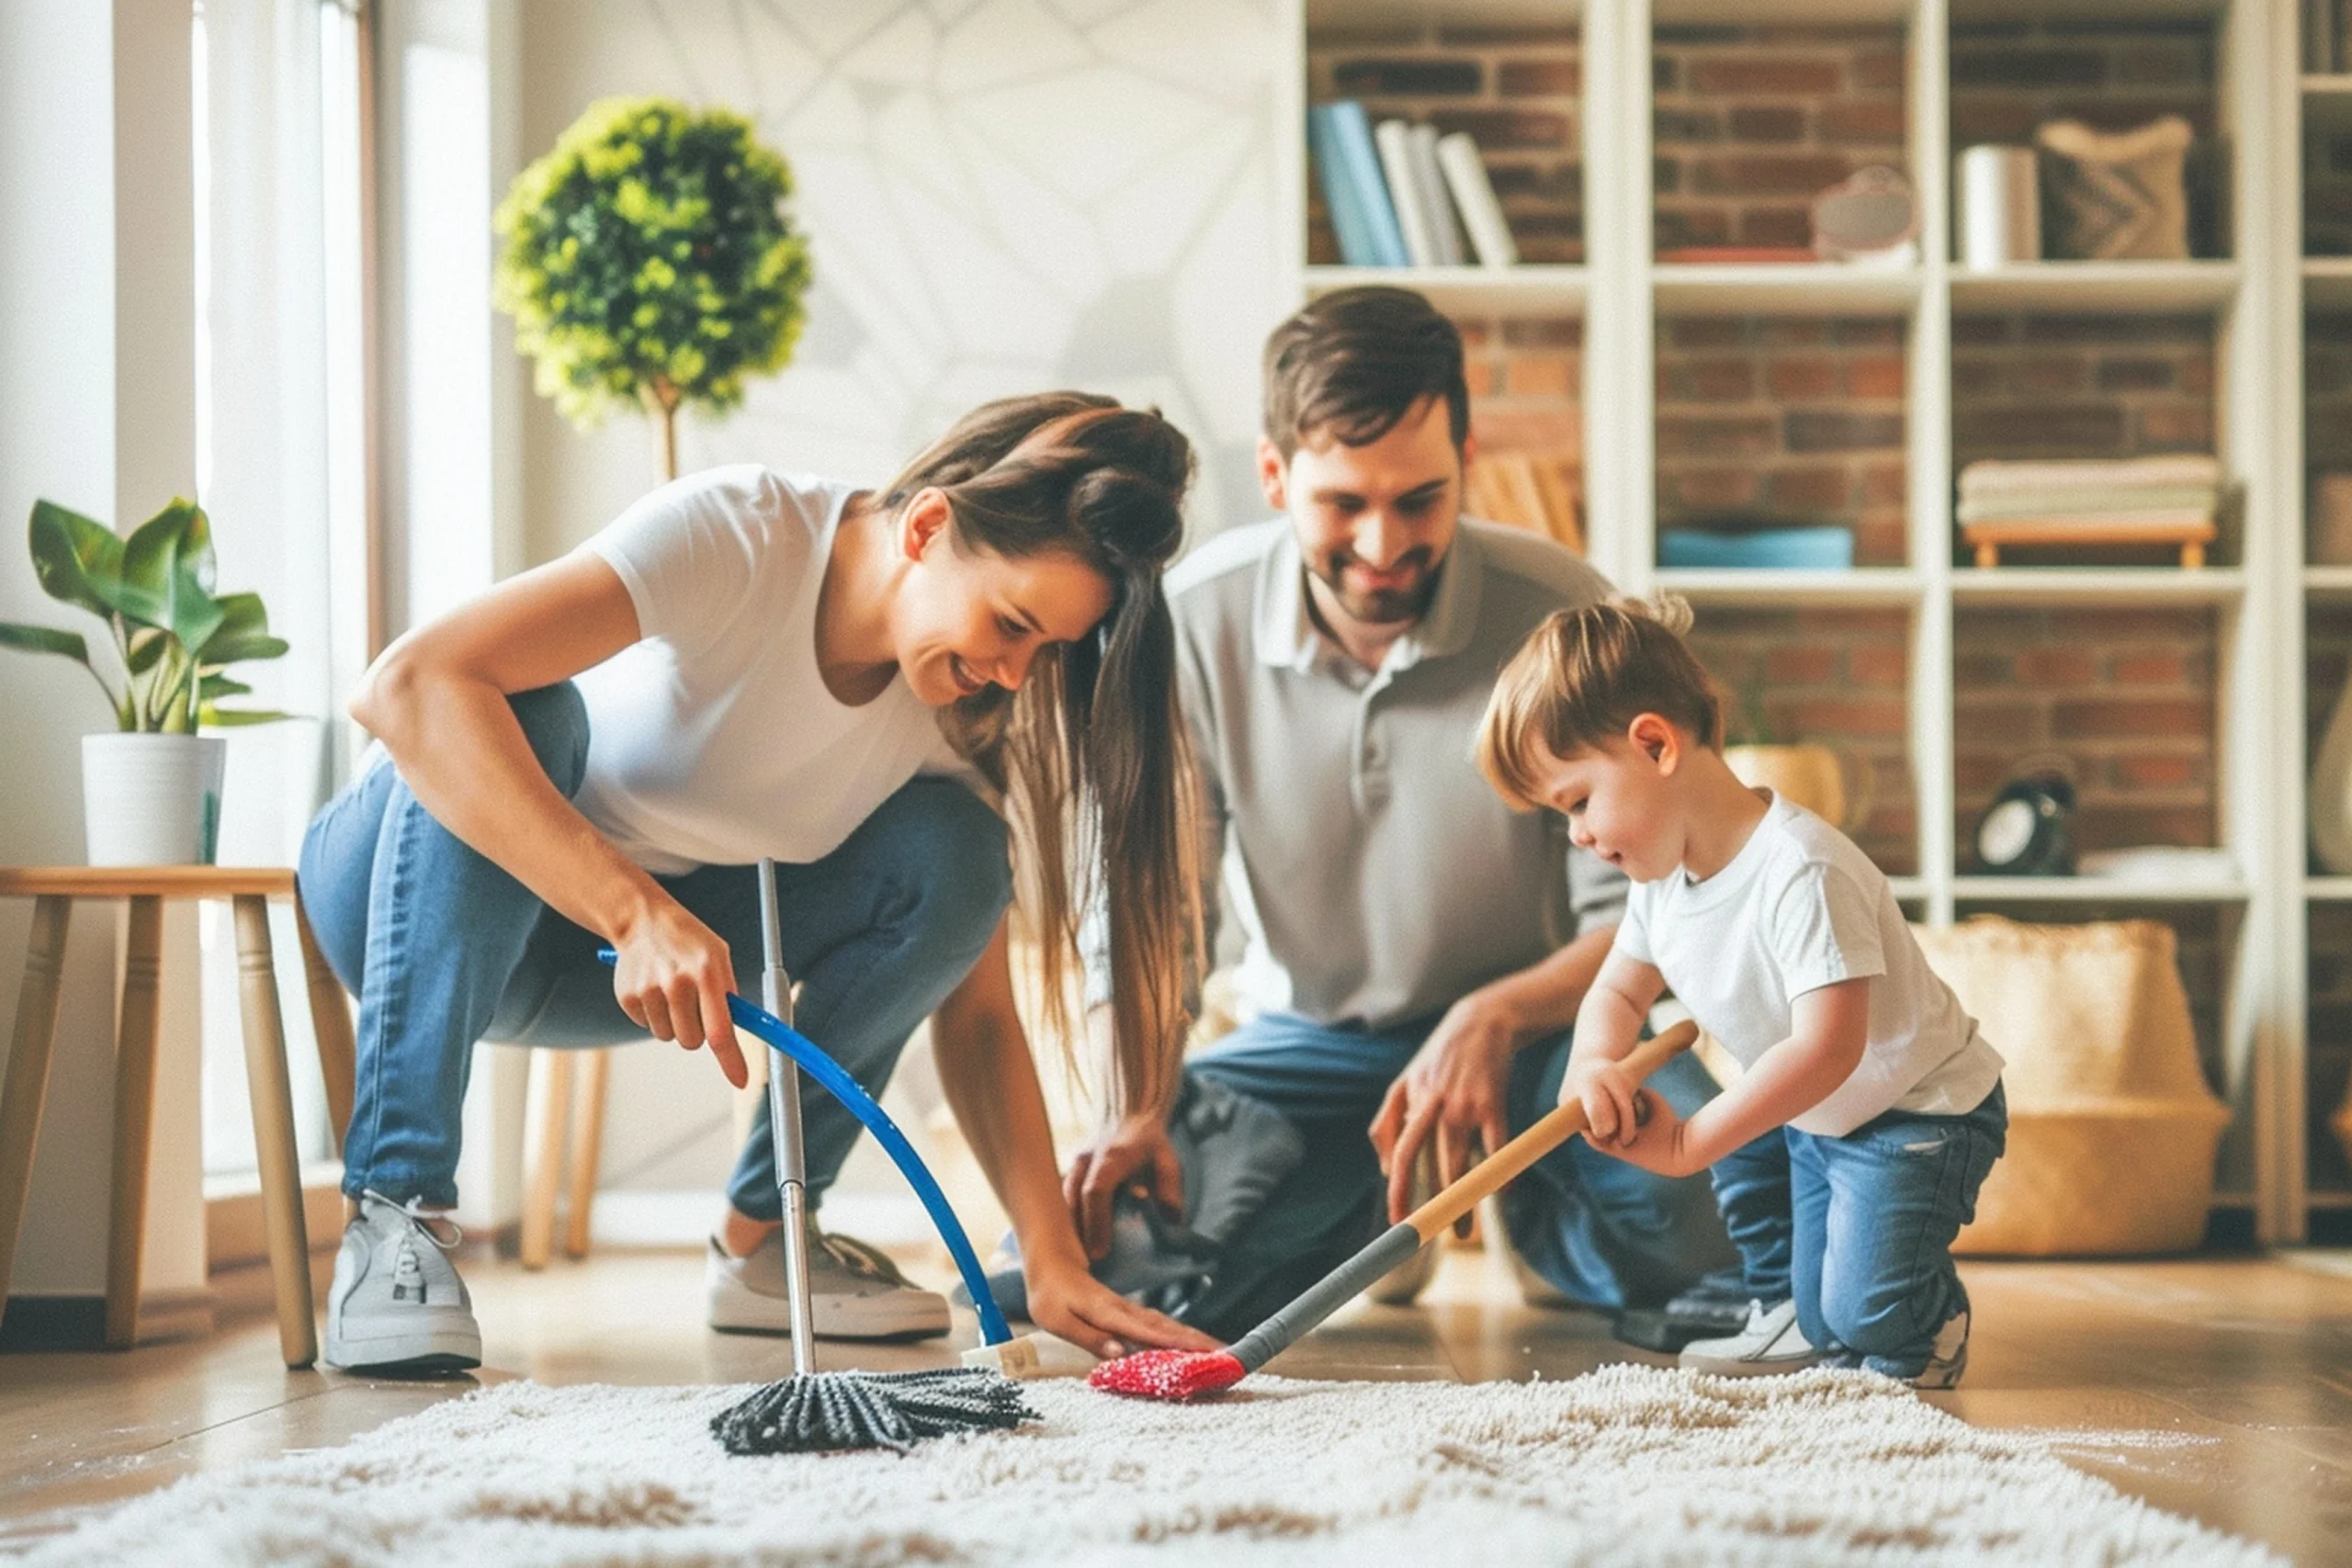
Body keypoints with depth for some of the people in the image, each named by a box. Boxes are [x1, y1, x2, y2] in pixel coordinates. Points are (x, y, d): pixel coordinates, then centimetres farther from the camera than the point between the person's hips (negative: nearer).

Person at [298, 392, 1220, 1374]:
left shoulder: (956, 707, -11)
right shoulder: (738, 533, -30)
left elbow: (975, 1016, -9)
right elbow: (409, 687, -41)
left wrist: (1054, 1261, -22)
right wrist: (637, 912, -48)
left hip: (641, 958, 5)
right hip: (415, 892, -4)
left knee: (955, 853, -16)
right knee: (525, 716, -37)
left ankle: (762, 1238, -3)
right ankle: (394, 1214, -31)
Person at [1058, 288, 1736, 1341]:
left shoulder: (1564, 616, -18)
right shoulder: (1195, 620, -13)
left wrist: (1494, 1019, -34)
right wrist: (1136, 1105, -25)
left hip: (1534, 1026, -2)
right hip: (1307, 1032, 2)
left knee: (1690, 1210, -34)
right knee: (1102, 1240, -23)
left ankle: (1534, 1219, 7)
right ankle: (1363, 1210, 11)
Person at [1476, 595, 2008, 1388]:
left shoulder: (1802, 875, -35)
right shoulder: (1662, 878, -7)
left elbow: (1827, 1048, -40)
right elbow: (1617, 992, 5)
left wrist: (1688, 1144, -38)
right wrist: (1594, 1066, -20)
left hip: (1920, 1113, -8)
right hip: (1813, 1115, 8)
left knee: (1871, 1314, -15)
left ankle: (1934, 1324, 12)